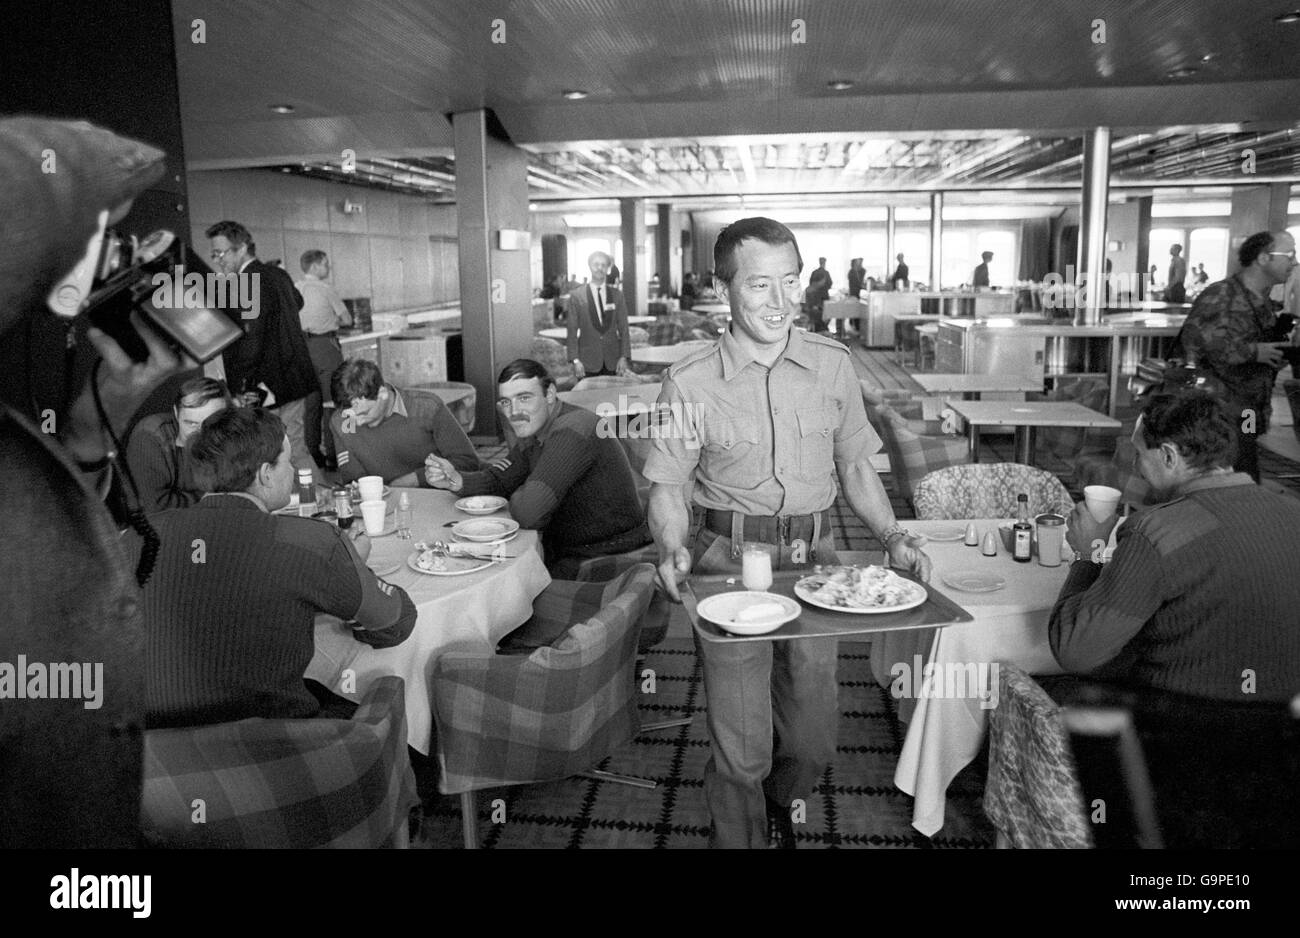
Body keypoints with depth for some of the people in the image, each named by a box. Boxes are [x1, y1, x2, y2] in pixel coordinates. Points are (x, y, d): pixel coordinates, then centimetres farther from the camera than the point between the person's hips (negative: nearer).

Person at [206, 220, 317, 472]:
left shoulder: (250, 284, -17)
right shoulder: (279, 275, 10)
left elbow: (252, 341, -22)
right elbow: (298, 302, 33)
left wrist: (240, 389, -19)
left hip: (266, 389, -9)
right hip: (295, 383, 9)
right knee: (296, 451, 15)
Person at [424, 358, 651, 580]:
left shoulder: (571, 433, -29)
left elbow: (527, 513, -34)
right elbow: (500, 479, 12)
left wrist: (518, 496, -10)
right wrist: (456, 481, -7)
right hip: (563, 548, 9)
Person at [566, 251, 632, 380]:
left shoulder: (617, 295, 9)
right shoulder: (576, 296, 1)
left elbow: (623, 328, 8)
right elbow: (572, 331, 0)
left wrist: (624, 357, -2)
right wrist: (575, 360, -8)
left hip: (613, 364, 2)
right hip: (587, 364, -2)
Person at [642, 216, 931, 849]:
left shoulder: (832, 365, 1)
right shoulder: (689, 383, -8)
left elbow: (854, 465, 10)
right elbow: (669, 485, -3)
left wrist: (893, 537, -3)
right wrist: (671, 549, -22)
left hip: (814, 560, 3)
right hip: (729, 562, -3)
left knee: (812, 739, 16)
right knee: (741, 750, 1)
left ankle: (777, 804, 49)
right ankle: (739, 836, 31)